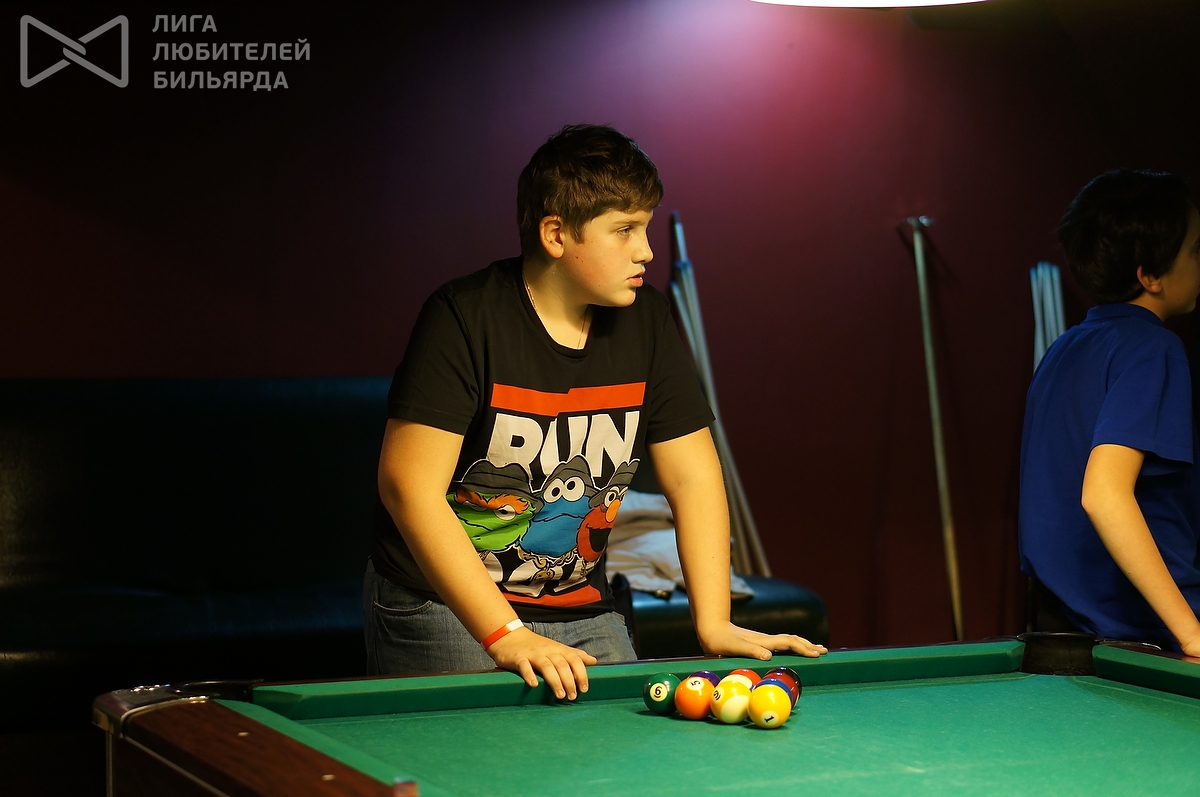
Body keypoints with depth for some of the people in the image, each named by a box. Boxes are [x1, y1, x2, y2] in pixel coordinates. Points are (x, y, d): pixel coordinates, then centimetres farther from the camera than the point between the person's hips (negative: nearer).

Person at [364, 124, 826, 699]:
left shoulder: (646, 322, 0)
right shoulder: (464, 317, -18)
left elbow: (691, 477, 3)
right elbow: (410, 485, -23)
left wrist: (714, 623, -9)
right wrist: (506, 635, -30)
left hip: (579, 607, 5)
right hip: (441, 607, -5)